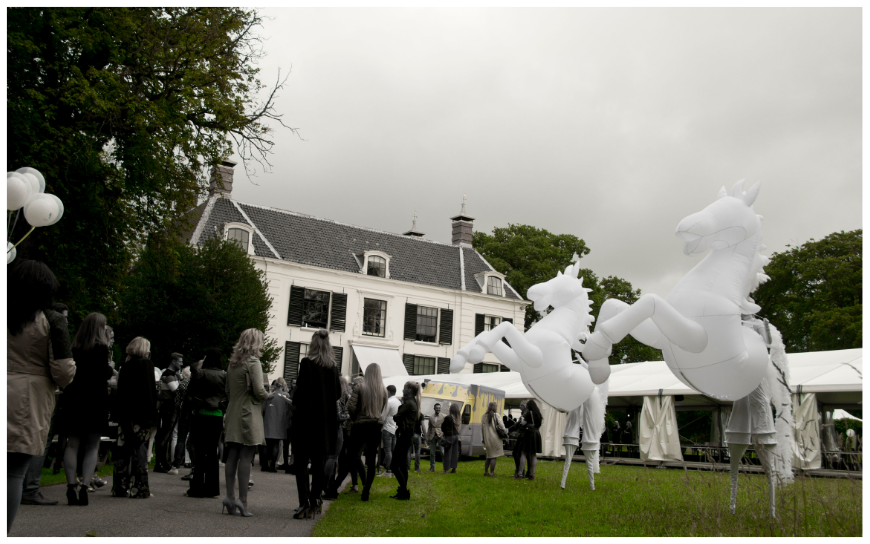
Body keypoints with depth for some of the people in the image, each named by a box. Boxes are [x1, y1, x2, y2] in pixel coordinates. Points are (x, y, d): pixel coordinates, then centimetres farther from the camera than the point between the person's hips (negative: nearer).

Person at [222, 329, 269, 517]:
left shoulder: (232, 363, 12)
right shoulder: (253, 362, -10)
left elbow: (228, 390, 16)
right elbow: (259, 391, -16)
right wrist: (267, 395, 3)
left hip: (233, 414, 7)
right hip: (249, 414, -7)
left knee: (232, 457, 8)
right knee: (246, 458, -5)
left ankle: (230, 496, 10)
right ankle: (242, 500, -4)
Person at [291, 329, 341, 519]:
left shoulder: (307, 363, -8)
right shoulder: (333, 367, 4)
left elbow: (301, 389, -13)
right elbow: (338, 393, 8)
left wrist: (296, 404, 4)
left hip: (306, 418, -4)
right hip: (327, 420, 4)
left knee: (301, 462, 0)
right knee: (318, 463, 12)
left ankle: (304, 503, -9)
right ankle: (314, 501, 15)